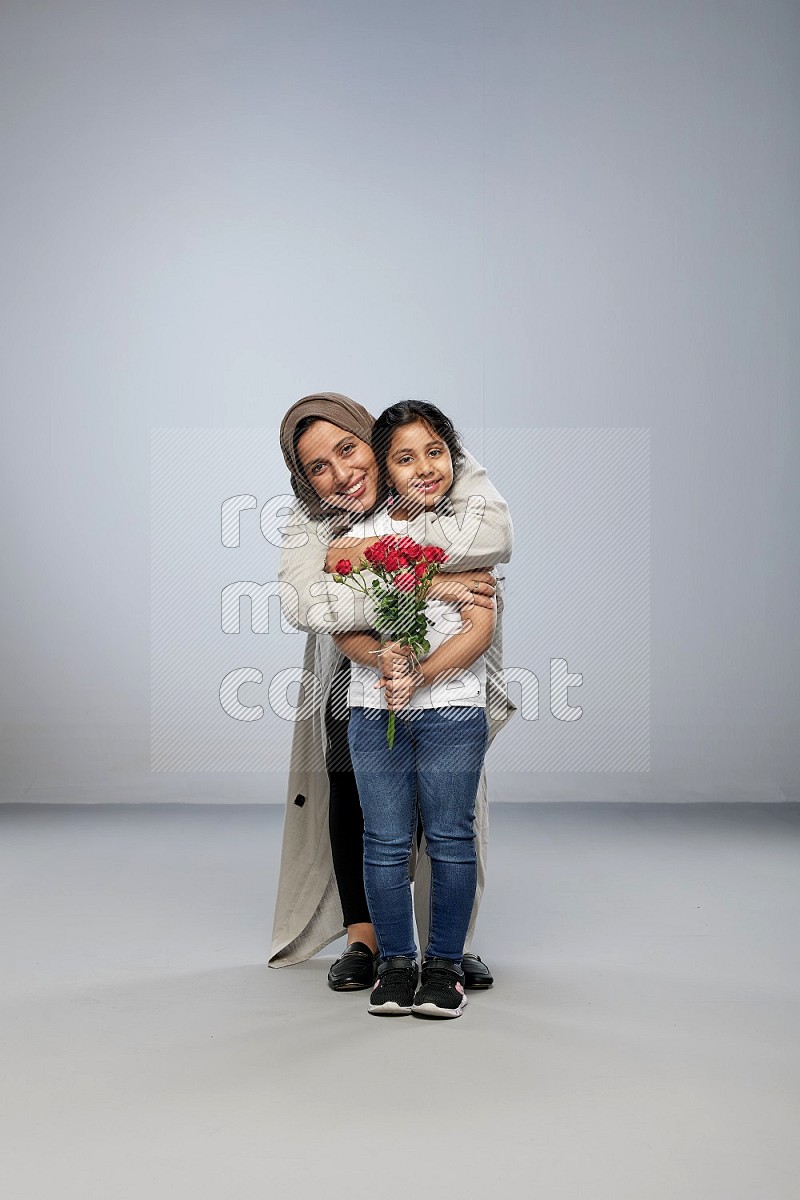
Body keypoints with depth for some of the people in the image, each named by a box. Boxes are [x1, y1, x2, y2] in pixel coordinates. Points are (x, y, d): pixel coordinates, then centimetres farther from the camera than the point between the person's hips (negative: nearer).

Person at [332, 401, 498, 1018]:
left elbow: (481, 628, -7)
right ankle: (396, 963, 19)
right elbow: (343, 626, 2)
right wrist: (380, 658, -19)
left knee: (450, 839, 4)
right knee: (386, 843, 5)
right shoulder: (363, 534, 6)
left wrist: (421, 675, -19)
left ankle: (445, 965, 17)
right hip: (374, 710, 2)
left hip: (453, 709, -2)